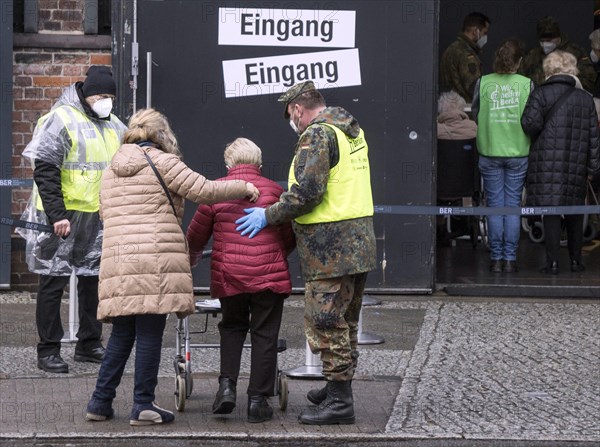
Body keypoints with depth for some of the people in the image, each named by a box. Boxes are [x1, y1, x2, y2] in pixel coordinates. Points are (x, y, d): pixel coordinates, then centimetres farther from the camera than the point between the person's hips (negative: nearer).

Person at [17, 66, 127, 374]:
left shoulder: (114, 126, 12)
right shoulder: (61, 120, -11)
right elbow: (44, 172, -15)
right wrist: (57, 215, -21)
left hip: (98, 219, 7)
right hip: (63, 218, -7)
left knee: (94, 279, 11)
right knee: (54, 282, -1)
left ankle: (89, 345, 22)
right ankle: (48, 351, 3)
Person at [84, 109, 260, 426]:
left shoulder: (111, 170, 20)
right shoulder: (162, 162, 0)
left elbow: (104, 214, 26)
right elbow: (203, 191, -5)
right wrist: (244, 188, 6)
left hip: (117, 262, 6)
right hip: (156, 261, -6)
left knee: (121, 335, 12)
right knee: (150, 334, -2)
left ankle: (100, 402, 9)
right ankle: (143, 405, -1)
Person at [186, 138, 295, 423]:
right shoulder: (274, 190, 4)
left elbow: (196, 235, 10)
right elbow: (289, 236, 12)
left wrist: (193, 257, 32)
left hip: (229, 275, 1)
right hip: (269, 276, -1)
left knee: (232, 328, 21)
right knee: (264, 335, 8)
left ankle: (227, 385, 5)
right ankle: (258, 400, 6)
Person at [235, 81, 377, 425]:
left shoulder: (317, 134, -14)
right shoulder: (353, 130, 16)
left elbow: (307, 193, -21)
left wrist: (268, 215, -9)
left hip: (331, 245, -10)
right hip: (359, 241, 10)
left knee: (326, 323, -4)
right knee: (345, 321, 18)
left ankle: (340, 401, -2)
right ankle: (338, 388, 30)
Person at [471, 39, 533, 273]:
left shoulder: (483, 83, -5)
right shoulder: (527, 84, -6)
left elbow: (475, 113, 5)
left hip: (490, 151, 0)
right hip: (518, 151, 0)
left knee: (494, 205, 6)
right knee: (513, 205, 6)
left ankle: (496, 258, 6)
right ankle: (510, 258, 5)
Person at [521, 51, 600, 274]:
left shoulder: (540, 94, -3)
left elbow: (531, 123, -14)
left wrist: (535, 136, 10)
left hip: (547, 162, -3)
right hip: (576, 165, 3)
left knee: (550, 209, -3)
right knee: (574, 210, 14)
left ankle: (552, 261, -9)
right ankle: (576, 260, 19)